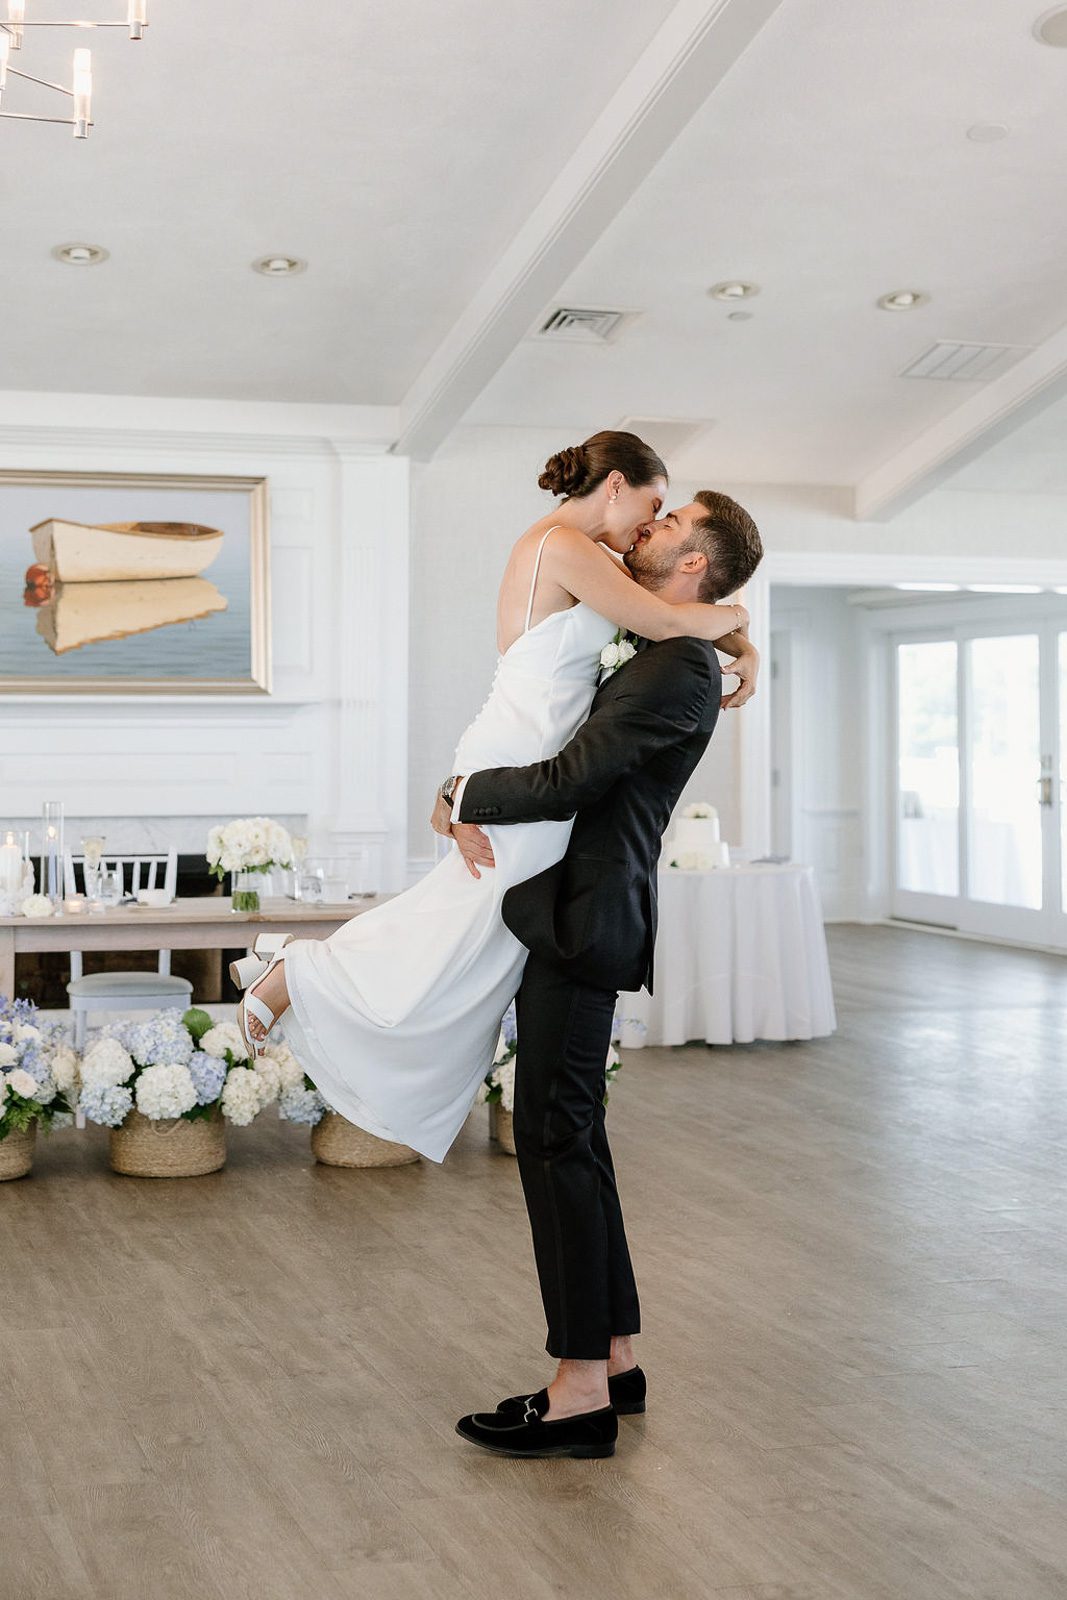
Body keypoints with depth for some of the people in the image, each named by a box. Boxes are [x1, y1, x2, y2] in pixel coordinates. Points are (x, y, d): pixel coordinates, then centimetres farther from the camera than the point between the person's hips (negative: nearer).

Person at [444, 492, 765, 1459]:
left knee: (556, 1140, -8)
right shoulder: (651, 660, 18)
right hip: (573, 916, 10)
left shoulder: (682, 669, -15)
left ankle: (581, 1391, -2)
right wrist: (469, 805, 1)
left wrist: (465, 795, -5)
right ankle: (616, 1357, 21)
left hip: (585, 920, -10)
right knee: (572, 1137, 13)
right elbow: (554, 752, 19)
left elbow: (568, 780, -20)